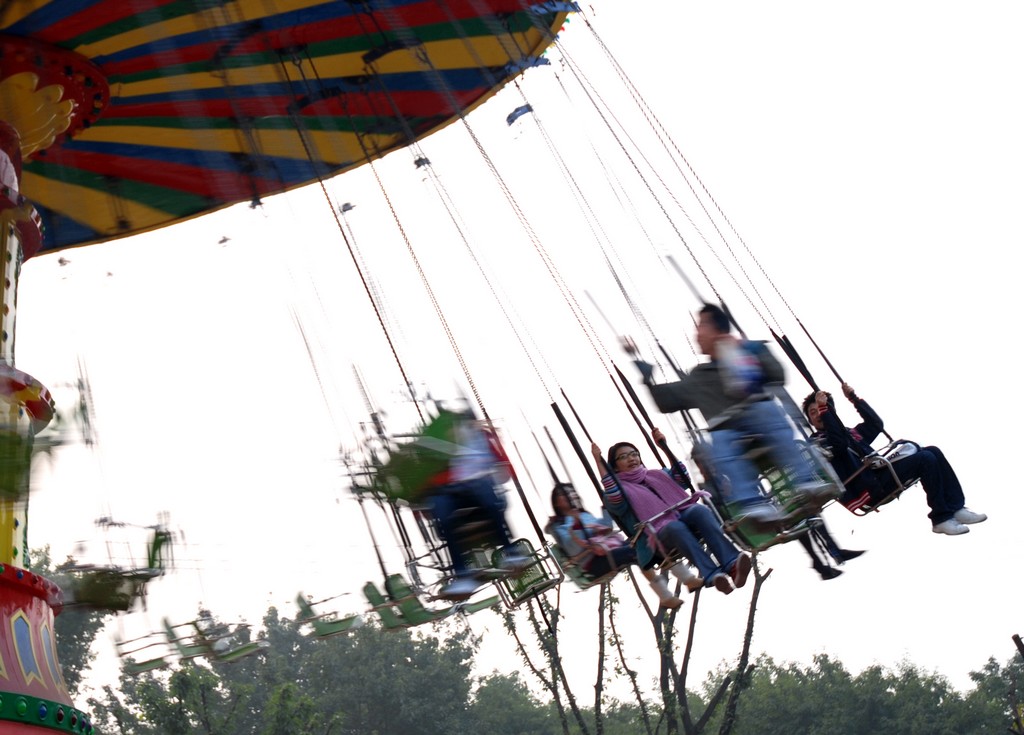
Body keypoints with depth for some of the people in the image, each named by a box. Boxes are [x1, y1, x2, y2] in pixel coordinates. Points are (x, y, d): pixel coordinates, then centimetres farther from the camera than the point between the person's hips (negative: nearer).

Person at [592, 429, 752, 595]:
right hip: (660, 532, -4)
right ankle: (712, 576, -58)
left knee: (699, 510, -31)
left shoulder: (657, 474, 33)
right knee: (675, 527, -39)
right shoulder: (619, 487, 16)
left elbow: (683, 479, 23)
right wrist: (599, 462, -11)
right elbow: (614, 500, -7)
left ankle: (732, 563, -49)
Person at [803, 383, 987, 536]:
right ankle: (941, 518, -14)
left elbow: (876, 424, 27)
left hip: (880, 474, 9)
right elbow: (839, 444, -18)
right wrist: (824, 410, -20)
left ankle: (956, 508, -3)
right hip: (869, 489, -9)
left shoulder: (849, 432, 29)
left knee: (933, 452, -2)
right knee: (925, 459, -20)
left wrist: (854, 398, 22)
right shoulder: (816, 442, 2)